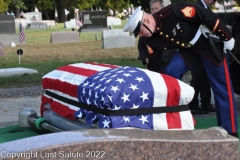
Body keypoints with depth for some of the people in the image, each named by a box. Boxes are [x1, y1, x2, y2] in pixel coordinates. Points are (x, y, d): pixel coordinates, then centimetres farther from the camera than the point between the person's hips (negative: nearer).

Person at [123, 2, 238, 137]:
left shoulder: (173, 11, -31)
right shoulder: (153, 40, -10)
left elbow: (208, 16, -26)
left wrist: (227, 38, -19)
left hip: (211, 44, -6)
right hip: (189, 49, 6)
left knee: (222, 88, -3)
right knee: (170, 74, -11)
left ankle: (229, 131, 5)